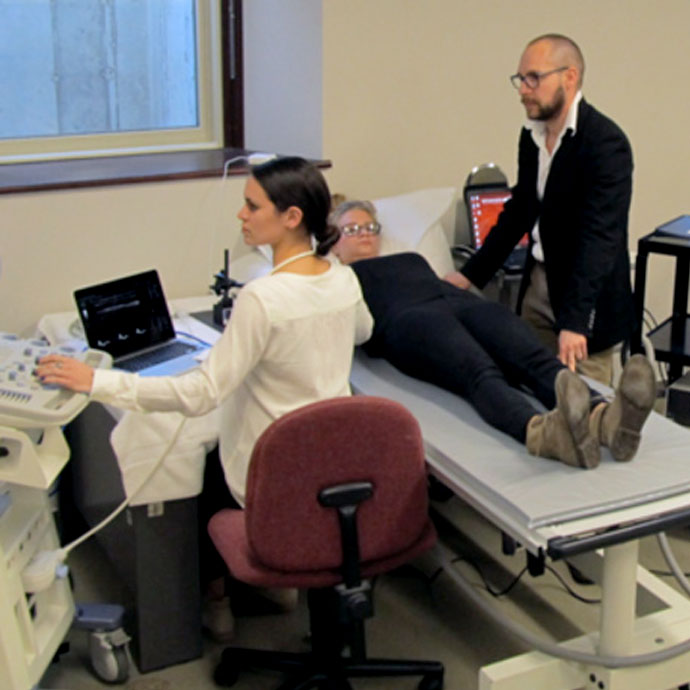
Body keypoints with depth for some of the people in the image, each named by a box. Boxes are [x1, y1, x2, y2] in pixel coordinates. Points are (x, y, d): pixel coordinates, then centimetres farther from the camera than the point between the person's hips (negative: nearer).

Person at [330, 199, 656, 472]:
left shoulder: (411, 259, 42)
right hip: (410, 319, -5)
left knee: (535, 360, -30)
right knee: (482, 374, -39)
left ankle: (605, 419, -60)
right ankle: (545, 431, -71)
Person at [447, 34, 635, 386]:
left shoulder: (605, 143, -19)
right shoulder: (532, 134, 5)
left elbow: (599, 235, -27)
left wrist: (575, 321, -35)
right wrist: (471, 274, 10)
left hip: (583, 293, -7)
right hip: (537, 282, 7)